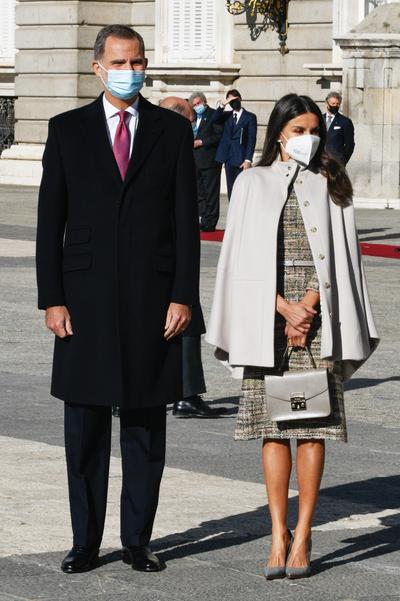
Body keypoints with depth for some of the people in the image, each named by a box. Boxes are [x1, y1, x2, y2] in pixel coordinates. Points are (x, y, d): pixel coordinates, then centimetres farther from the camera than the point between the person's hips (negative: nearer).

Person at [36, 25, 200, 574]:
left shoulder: (173, 131, 5)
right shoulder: (68, 130, 5)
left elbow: (186, 220, 3)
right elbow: (50, 220, 3)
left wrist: (183, 296, -5)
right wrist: (52, 298, -4)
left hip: (153, 300, 0)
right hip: (86, 299, 0)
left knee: (146, 428, 6)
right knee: (85, 427, 4)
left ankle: (138, 540, 14)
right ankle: (85, 543, 13)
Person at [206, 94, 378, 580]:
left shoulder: (330, 185, 11)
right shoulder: (253, 183, 9)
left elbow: (339, 255, 4)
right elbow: (245, 255, 2)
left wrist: (308, 307, -9)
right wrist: (286, 308, -8)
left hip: (318, 314, 0)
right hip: (268, 316, 0)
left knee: (313, 426, -3)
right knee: (273, 427, -2)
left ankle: (302, 538, -1)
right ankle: (279, 537, 1)